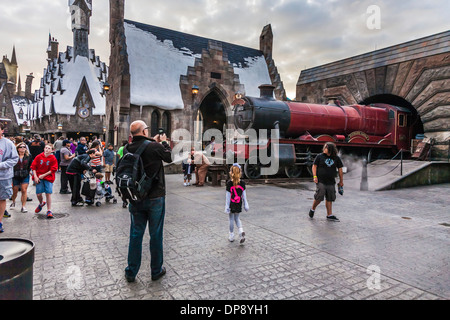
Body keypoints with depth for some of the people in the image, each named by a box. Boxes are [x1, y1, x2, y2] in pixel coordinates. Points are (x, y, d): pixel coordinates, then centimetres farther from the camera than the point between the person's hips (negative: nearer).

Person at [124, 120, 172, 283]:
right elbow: (169, 157, 1)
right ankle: (156, 271, 24)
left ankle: (131, 272, 25)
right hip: (155, 198, -4)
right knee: (156, 235, 10)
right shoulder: (155, 147, -17)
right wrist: (164, 142, 15)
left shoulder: (128, 149, -4)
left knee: (135, 234, 14)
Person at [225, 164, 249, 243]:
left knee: (231, 219, 12)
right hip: (239, 204, 3)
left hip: (232, 204, -3)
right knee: (237, 218, 20)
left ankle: (231, 236, 23)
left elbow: (228, 195, -13)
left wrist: (227, 206, -8)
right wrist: (245, 205, 8)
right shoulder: (242, 183, -6)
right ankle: (241, 231, -2)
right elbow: (244, 195, 0)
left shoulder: (229, 183, -15)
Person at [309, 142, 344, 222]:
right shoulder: (319, 156, -1)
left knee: (329, 199, 7)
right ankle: (313, 209, 16)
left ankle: (329, 215, 15)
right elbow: (314, 166, 2)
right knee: (319, 197, -9)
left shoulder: (336, 158, 6)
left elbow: (340, 170, 13)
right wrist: (315, 176, -9)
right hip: (320, 181, -3)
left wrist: (341, 181, 13)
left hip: (331, 182, 3)